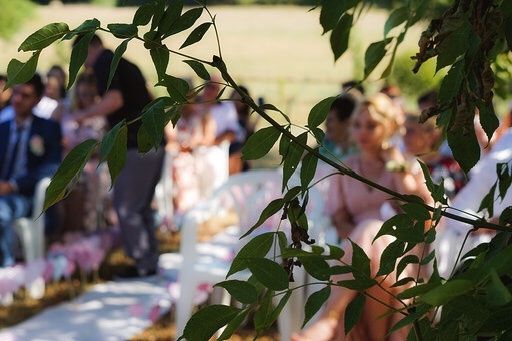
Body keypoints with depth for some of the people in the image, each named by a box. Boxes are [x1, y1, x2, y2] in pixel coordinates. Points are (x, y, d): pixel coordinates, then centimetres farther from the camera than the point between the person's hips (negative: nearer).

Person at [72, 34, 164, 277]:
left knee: (126, 208, 0)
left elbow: (114, 99, -21)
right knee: (141, 207, 17)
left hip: (135, 147, -9)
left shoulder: (103, 63, -6)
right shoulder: (124, 64, 21)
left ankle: (144, 264, 2)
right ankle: (150, 260, 19)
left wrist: (85, 114, -8)